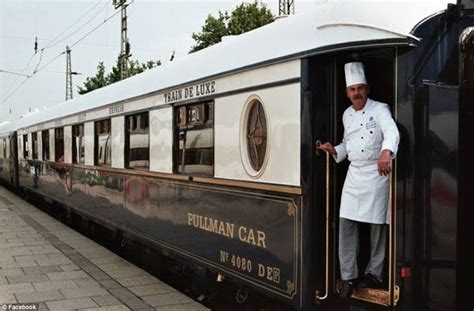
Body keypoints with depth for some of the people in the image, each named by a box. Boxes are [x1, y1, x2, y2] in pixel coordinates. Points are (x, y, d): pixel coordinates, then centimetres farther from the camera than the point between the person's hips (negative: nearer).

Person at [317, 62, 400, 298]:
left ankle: (374, 274, 20)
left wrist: (386, 152, -47)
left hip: (376, 173, -6)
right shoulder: (347, 115, 13)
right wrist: (334, 150, 3)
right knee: (346, 223, 1)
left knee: (377, 225, 3)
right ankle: (349, 277, 10)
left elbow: (391, 132, -27)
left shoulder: (380, 110, -8)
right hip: (353, 173, 6)